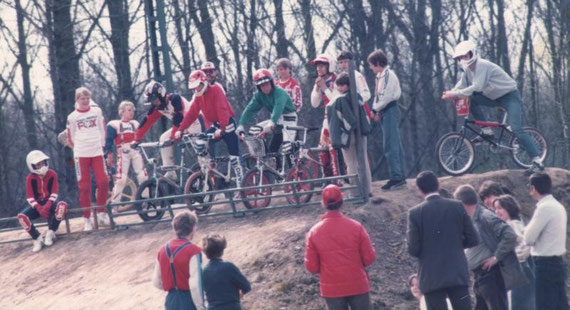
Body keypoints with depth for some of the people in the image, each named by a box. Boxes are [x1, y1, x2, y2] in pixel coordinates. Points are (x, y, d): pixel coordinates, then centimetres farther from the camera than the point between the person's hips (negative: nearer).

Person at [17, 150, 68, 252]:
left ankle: (50, 232, -20)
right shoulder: (30, 178, -6)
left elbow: (54, 194, -10)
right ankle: (37, 238, -14)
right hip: (37, 205, 0)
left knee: (62, 205, -36)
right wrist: (40, 209, -27)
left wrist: (47, 206, -27)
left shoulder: (52, 174, -7)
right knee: (22, 216, -29)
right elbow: (30, 198, -10)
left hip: (50, 203, 0)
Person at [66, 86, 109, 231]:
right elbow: (70, 138, 11)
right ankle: (86, 219, 1)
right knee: (84, 187, -3)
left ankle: (101, 213, 8)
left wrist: (101, 145, 12)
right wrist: (79, 148, 9)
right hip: (81, 155, -2)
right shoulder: (72, 117, 3)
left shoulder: (97, 112, 8)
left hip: (97, 153, 2)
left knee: (103, 182, -9)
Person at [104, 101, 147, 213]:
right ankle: (114, 205, -6)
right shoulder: (114, 125, 2)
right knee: (121, 179, -11)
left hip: (135, 152, 5)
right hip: (122, 153, -5)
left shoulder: (135, 124, 18)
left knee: (143, 176, -3)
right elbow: (108, 141, -2)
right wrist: (109, 156, -9)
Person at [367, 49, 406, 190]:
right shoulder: (380, 76, 17)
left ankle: (396, 177, -12)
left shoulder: (388, 75, -13)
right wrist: (377, 111, 2)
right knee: (395, 145, 11)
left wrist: (376, 109, -9)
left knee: (390, 146, -11)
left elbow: (387, 96, -19)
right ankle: (400, 176, 14)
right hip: (385, 112, 10)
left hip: (390, 110, -10)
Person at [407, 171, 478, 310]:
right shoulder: (457, 207, 0)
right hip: (458, 275, 1)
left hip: (431, 278, -1)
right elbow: (473, 239, 3)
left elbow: (413, 249, -6)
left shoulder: (415, 213, -5)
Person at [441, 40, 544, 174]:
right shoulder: (468, 69, 4)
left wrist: (455, 94, -37)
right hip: (495, 97, 9)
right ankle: (486, 130, 0)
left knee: (516, 129, -22)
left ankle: (537, 161, -22)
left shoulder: (482, 65, -24)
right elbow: (461, 86, 2)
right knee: (470, 100, -8)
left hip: (510, 96, -9)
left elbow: (477, 87, -34)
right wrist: (450, 94, -19)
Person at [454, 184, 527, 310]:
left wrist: (496, 257, -18)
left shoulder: (485, 217, -13)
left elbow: (510, 235, -22)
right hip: (480, 275, 10)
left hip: (491, 274, -10)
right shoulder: (471, 220, 13)